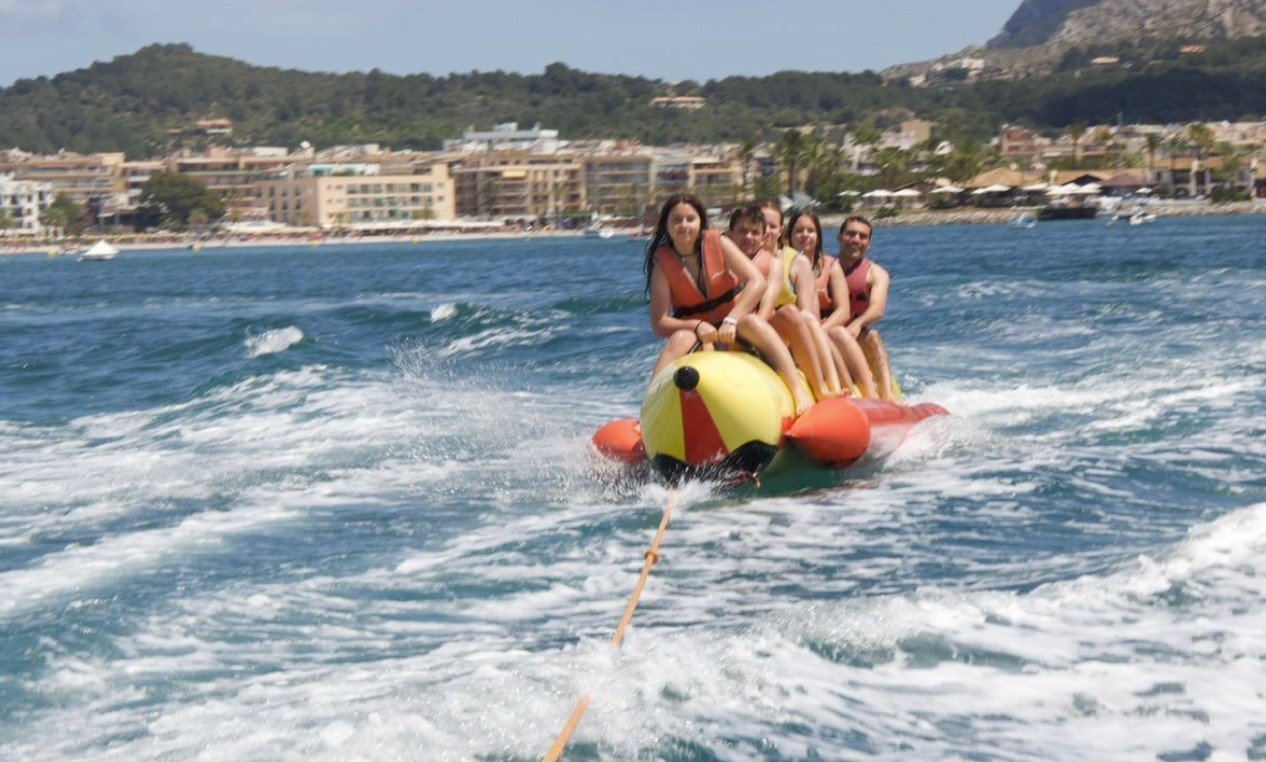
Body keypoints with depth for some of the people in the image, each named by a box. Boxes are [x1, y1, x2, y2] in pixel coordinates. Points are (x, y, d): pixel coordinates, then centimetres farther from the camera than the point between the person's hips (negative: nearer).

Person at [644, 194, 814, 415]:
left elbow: (757, 282, -16)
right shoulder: (662, 261, -7)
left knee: (753, 323, -34)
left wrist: (731, 320, -27)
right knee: (679, 340, -34)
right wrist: (696, 326, -28)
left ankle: (798, 390, -42)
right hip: (693, 329, 0)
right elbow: (659, 323, -11)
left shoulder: (718, 243, -6)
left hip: (735, 322, 0)